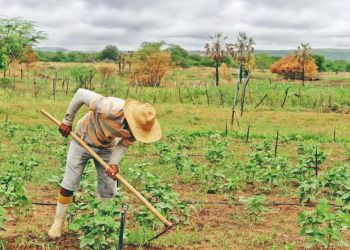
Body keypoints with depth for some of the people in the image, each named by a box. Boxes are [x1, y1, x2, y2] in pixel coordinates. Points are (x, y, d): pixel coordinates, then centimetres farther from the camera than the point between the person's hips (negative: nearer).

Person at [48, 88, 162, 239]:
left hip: (106, 148, 4)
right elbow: (81, 94, -28)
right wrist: (67, 121, -17)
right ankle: (58, 222, 16)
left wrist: (114, 163, -29)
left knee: (108, 192, 2)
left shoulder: (138, 125, -26)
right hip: (83, 141, -3)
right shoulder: (110, 108, -41)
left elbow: (124, 145, -10)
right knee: (68, 186, -2)